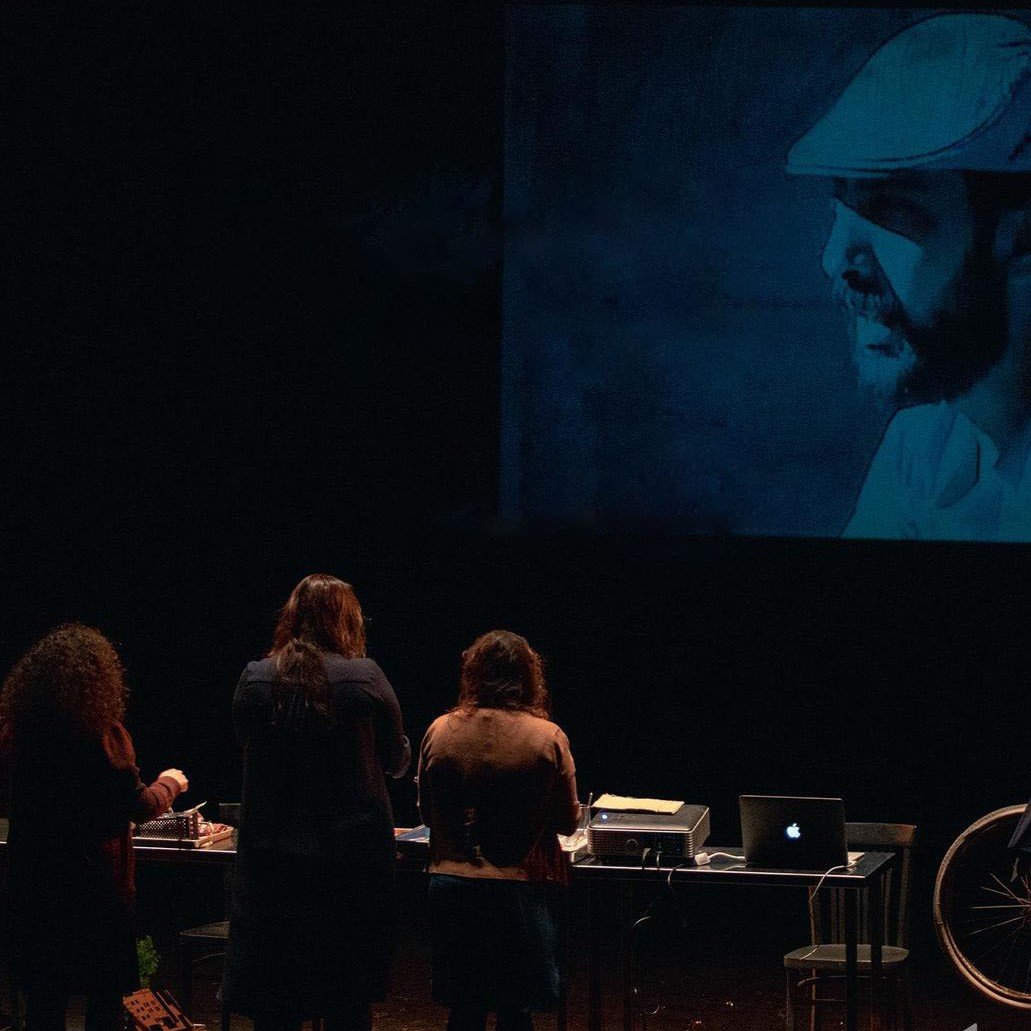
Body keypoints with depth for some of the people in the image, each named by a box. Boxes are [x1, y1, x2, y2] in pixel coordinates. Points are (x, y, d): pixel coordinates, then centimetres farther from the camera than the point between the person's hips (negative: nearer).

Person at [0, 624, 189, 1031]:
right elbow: (138, 806, -10)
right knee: (105, 996, 7)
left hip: (33, 879, 4)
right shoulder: (105, 736, -14)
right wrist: (169, 783, 11)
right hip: (96, 882, -4)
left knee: (44, 997, 11)